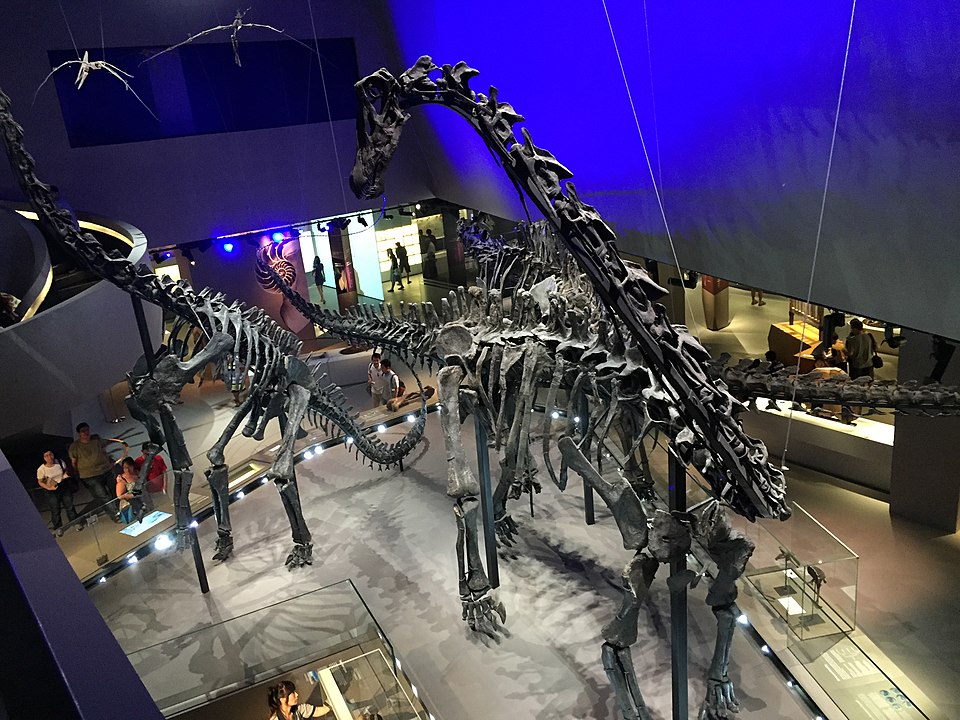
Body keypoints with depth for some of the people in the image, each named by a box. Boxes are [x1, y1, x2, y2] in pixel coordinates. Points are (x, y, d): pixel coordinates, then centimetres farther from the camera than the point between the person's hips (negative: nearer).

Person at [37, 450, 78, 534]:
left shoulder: (60, 462, -9)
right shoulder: (41, 469, -17)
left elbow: (66, 470, 9)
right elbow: (40, 482, -7)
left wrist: (65, 475, -12)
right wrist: (49, 488, -20)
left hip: (65, 488, 2)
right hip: (52, 492, -2)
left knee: (70, 506, 13)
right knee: (55, 511, 9)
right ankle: (57, 527, 29)